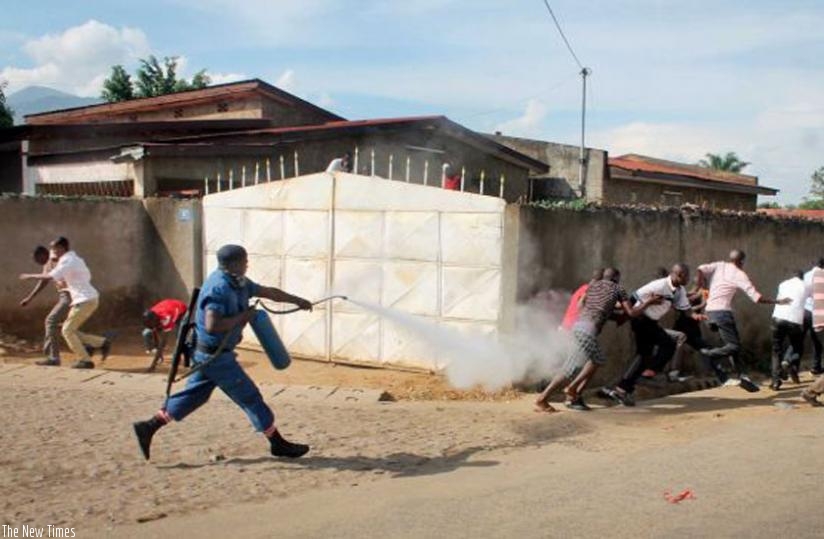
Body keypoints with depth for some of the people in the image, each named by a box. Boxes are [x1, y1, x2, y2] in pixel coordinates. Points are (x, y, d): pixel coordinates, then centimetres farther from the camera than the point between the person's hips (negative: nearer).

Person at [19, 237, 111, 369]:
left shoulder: (67, 262, -12)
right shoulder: (76, 259, 17)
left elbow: (49, 277, -19)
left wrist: (30, 276, -6)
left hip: (85, 301, -9)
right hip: (91, 299, 9)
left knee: (68, 330, -2)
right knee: (71, 330, 12)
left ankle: (85, 360, 0)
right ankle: (102, 343, 9)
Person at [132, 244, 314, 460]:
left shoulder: (237, 282, 7)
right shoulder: (219, 287, -23)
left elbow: (268, 292, 17)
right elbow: (212, 325, -31)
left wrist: (297, 300, 22)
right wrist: (242, 317, -22)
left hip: (210, 354, 10)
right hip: (216, 355, -10)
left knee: (193, 396, 16)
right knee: (249, 396, -1)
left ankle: (148, 427, 21)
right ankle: (277, 443, 9)